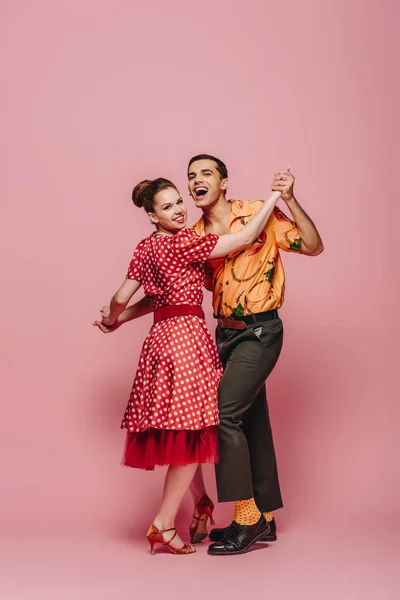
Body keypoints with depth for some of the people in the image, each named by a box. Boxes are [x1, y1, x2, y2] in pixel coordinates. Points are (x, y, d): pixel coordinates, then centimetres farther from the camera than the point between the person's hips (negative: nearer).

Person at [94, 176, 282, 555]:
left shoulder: (145, 248, 11)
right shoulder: (184, 242, -11)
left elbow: (121, 298, 12)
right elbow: (246, 239, -11)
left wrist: (111, 321, 33)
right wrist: (275, 195, -4)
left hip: (161, 337, 8)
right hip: (187, 336, -8)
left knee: (181, 430, 16)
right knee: (190, 432, -3)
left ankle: (201, 503, 32)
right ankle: (162, 526, 1)